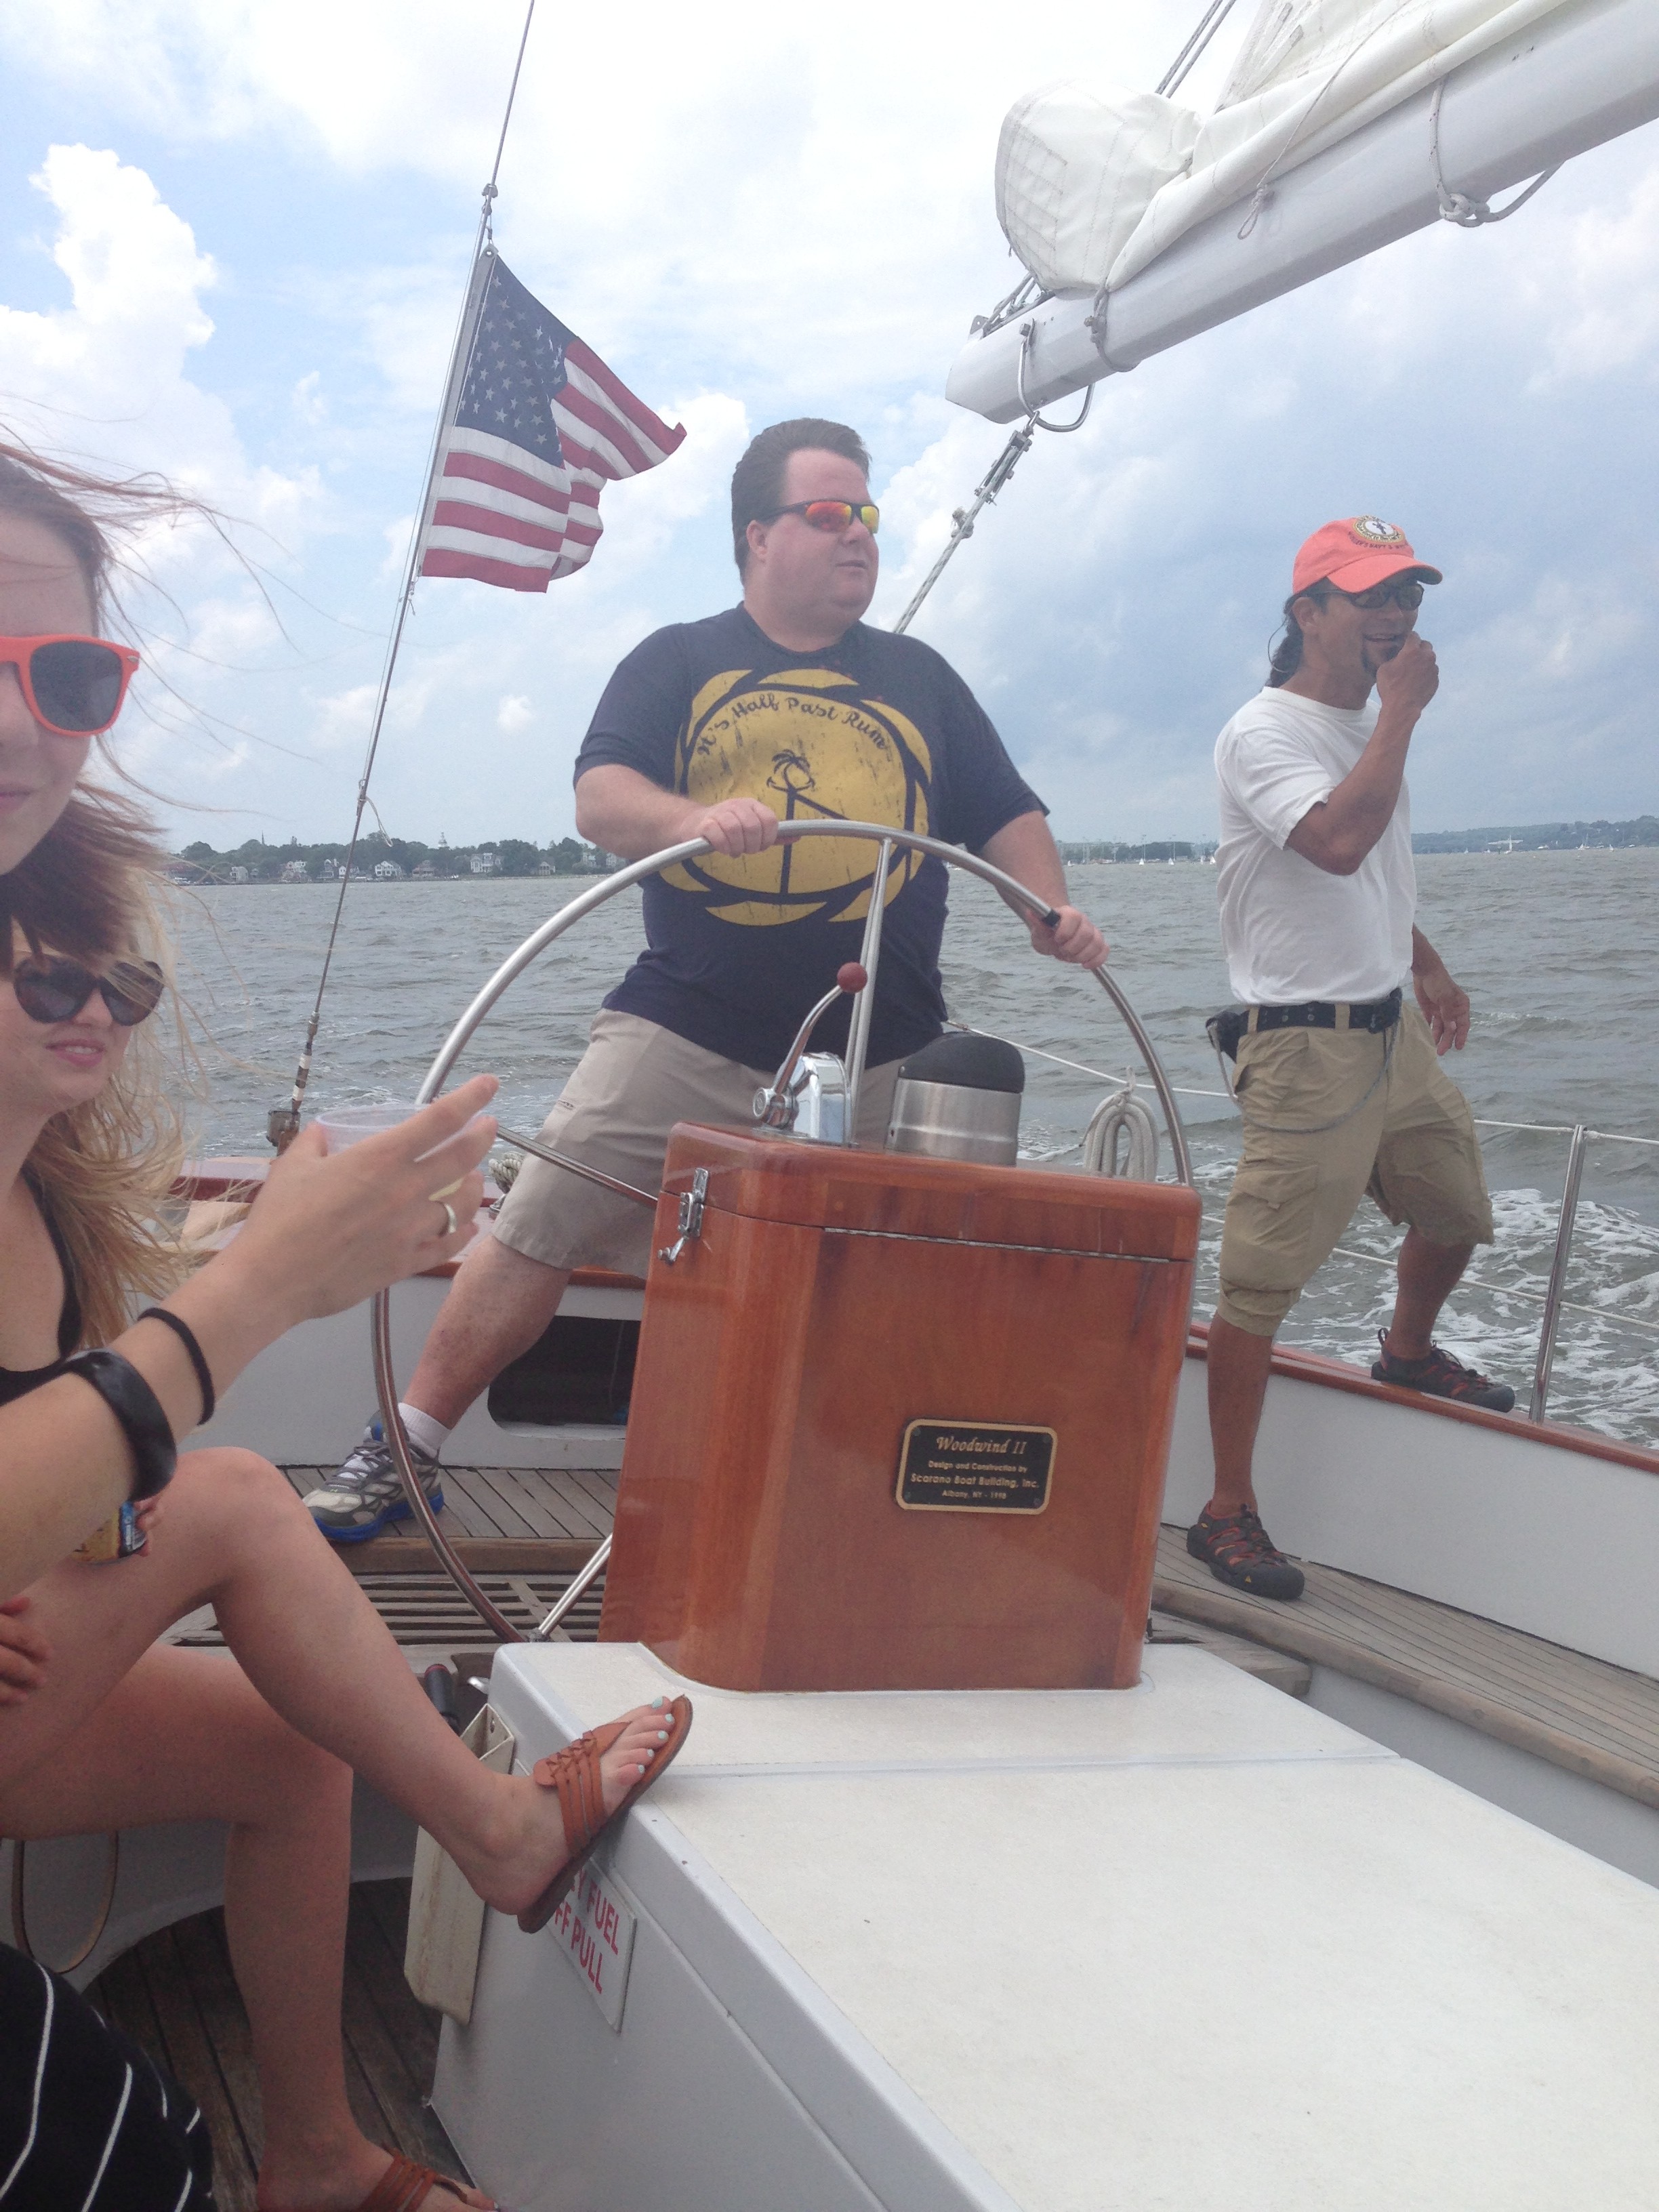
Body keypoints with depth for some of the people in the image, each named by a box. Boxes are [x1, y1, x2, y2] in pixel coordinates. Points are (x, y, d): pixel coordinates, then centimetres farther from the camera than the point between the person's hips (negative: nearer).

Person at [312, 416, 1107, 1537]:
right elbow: (600, 797, -4)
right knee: (537, 1235, -3)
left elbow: (1009, 816, 15)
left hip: (879, 1059, 2)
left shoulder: (920, 677, 18)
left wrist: (1052, 909, -6)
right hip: (684, 1034, -2)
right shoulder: (680, 660, 10)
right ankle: (404, 1453, 11)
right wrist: (695, 818, -25)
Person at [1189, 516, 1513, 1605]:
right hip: (1308, 1048, -9)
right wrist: (1403, 707, -22)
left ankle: (1410, 1353, 53)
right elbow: (1338, 841, -32)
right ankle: (1229, 1514, 0)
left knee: (1459, 1212, 23)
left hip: (1396, 1030, 9)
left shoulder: (1369, 728, 15)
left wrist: (1429, 966, 26)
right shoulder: (1263, 734, -14)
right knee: (1263, 1285, -8)